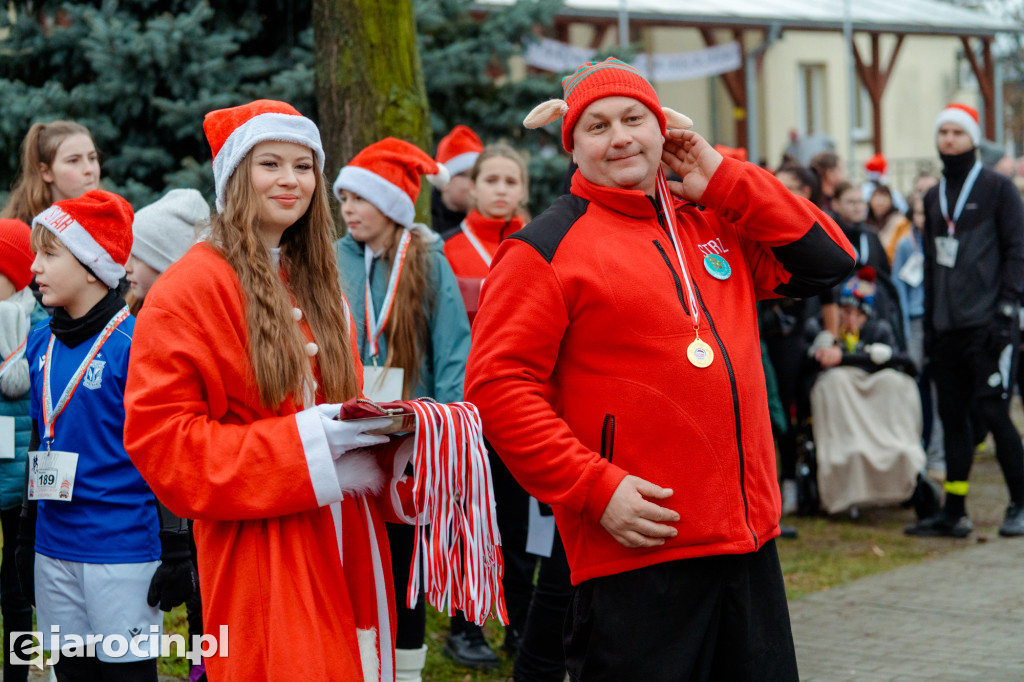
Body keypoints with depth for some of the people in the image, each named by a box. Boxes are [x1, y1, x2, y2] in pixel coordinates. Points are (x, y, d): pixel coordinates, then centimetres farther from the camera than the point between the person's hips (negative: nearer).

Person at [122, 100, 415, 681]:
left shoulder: (318, 285, 16)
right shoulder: (191, 289, -7)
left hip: (348, 551, 7)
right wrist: (304, 440, -20)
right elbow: (158, 437, -13)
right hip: (265, 558, -7)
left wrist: (374, 426, 1)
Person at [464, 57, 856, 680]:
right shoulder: (545, 249, -3)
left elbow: (828, 260, 9)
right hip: (636, 551, -6)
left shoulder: (717, 225, 15)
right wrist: (595, 488, -17)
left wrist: (722, 179, 3)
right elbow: (499, 384, -9)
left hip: (749, 537, 6)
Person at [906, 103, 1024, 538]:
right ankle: (954, 513, 11)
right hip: (947, 329, 6)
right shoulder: (933, 197, 18)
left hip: (986, 324, -6)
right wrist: (929, 324, 17)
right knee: (953, 417, 7)